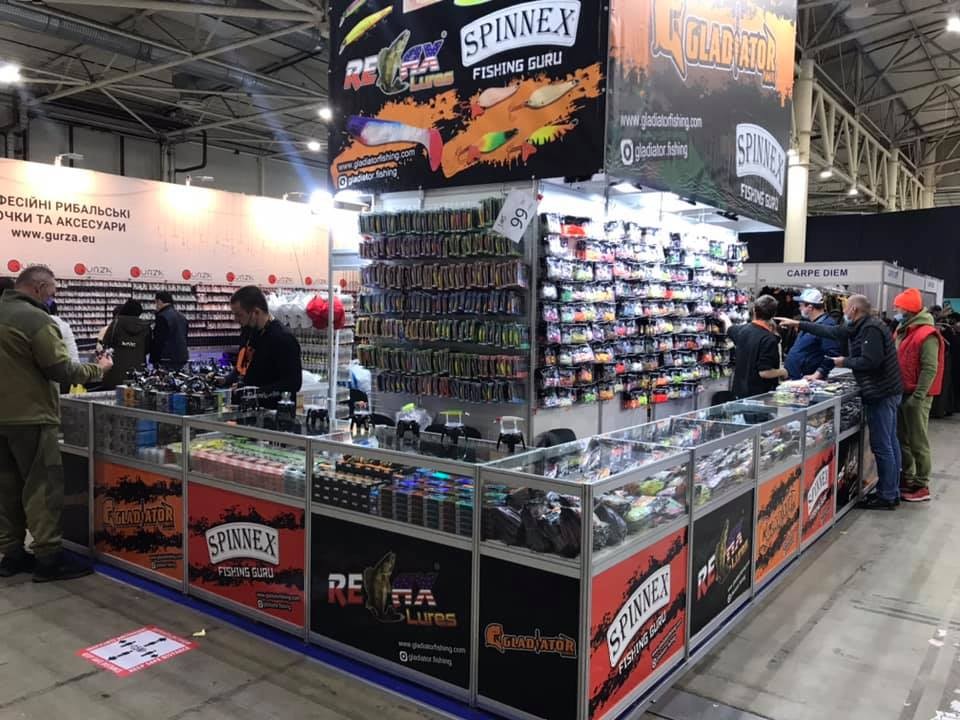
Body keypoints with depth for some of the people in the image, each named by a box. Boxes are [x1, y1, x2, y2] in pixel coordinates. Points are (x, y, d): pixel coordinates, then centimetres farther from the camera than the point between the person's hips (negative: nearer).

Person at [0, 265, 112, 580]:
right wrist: (98, 369, -1)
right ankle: (48, 558, 0)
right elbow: (60, 368, -14)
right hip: (29, 416, -8)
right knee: (42, 485, -3)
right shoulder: (36, 319, -15)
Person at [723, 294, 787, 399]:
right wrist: (782, 372, -4)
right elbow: (764, 372, -24)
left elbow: (730, 330, 26)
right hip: (759, 394, -7)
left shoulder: (743, 330, 0)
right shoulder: (769, 340, -21)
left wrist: (725, 319, 48)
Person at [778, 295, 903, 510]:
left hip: (881, 393, -10)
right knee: (889, 443, 14)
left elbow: (870, 361, -26)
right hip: (886, 391, 11)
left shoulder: (871, 329, -18)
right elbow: (831, 331, 19)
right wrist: (798, 324, 19)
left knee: (882, 446, -4)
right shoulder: (862, 326, 14)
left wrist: (845, 362, -10)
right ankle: (892, 492, 22)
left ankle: (887, 496, 2)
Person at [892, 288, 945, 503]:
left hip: (916, 396, -9)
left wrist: (917, 397, -22)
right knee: (902, 439, 15)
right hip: (902, 393, 9)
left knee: (918, 442, -2)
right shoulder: (904, 331, 14)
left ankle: (922, 486, 6)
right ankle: (907, 479, 25)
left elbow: (929, 369, -20)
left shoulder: (926, 335, -15)